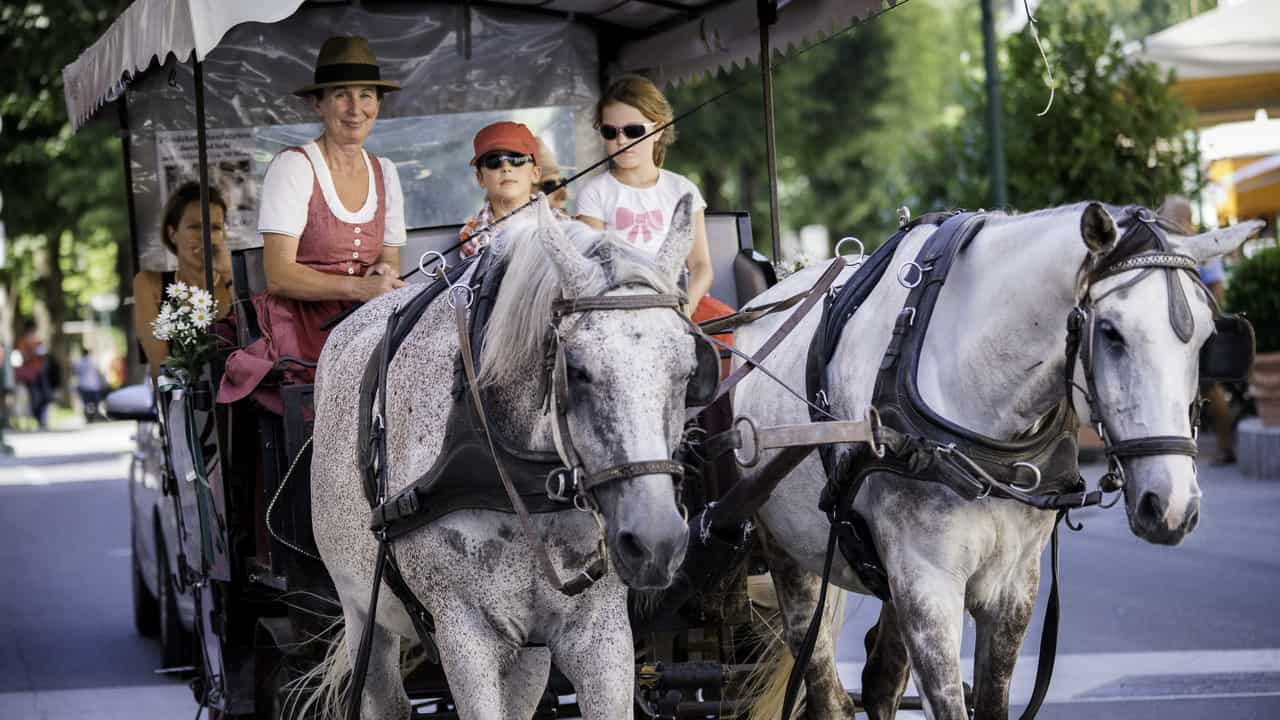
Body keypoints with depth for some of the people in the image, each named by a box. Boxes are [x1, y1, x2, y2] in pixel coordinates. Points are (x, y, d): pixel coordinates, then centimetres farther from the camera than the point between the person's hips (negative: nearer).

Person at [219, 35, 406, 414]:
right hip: (303, 325, -6)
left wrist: (386, 274, -5)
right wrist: (358, 288, -22)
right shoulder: (293, 166, -4)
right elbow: (278, 276, -11)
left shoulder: (384, 172, 16)